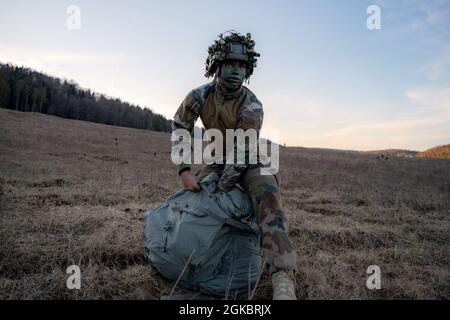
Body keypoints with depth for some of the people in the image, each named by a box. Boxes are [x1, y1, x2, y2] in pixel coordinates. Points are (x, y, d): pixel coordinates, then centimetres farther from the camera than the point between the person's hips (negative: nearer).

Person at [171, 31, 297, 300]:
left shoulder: (252, 106, -25)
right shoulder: (200, 96, -13)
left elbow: (241, 154, -26)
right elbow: (180, 130, -8)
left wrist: (220, 190, -25)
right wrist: (184, 170, -20)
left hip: (250, 163, -4)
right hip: (217, 162, 5)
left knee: (268, 198, -30)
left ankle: (284, 281, -38)